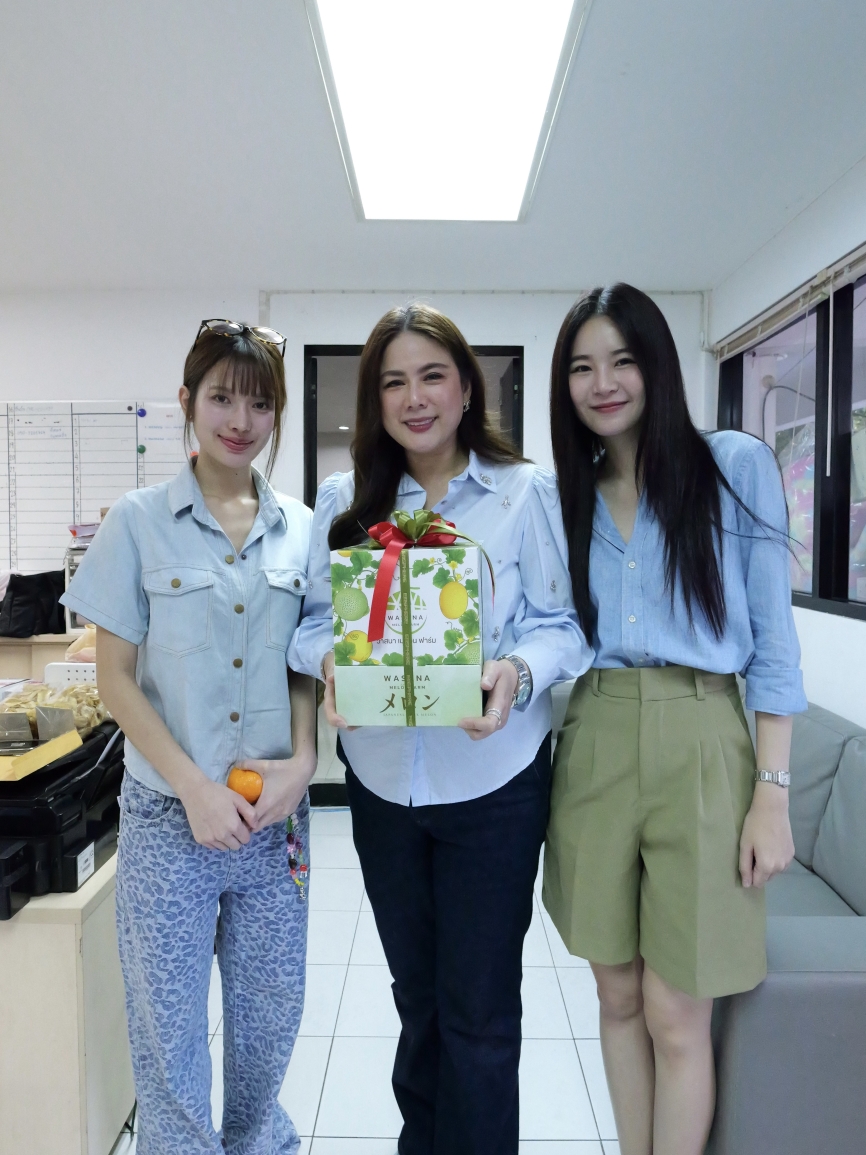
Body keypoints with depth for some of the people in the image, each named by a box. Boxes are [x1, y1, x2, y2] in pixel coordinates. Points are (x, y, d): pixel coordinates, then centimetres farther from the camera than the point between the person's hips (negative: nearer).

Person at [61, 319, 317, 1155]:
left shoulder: (301, 529, 4)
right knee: (168, 1021, 10)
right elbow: (115, 677, -4)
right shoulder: (138, 522, -3)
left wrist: (301, 759, -8)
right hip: (168, 815, -2)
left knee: (272, 1008, 18)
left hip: (275, 813, 3)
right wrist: (194, 787, -13)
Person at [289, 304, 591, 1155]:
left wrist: (518, 672, -25)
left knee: (479, 1009, 10)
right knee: (416, 993, 24)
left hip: (492, 781, -3)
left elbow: (561, 623, -5)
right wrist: (330, 661, -18)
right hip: (381, 780, 4)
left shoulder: (525, 491, -5)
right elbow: (315, 618, 3)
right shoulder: (342, 500, 3)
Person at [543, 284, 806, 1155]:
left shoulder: (737, 466, -1)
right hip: (593, 749, 4)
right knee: (619, 997, 16)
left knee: (675, 1015, 5)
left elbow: (772, 638, -3)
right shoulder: (565, 493, 10)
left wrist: (774, 792, -6)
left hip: (699, 749, -3)